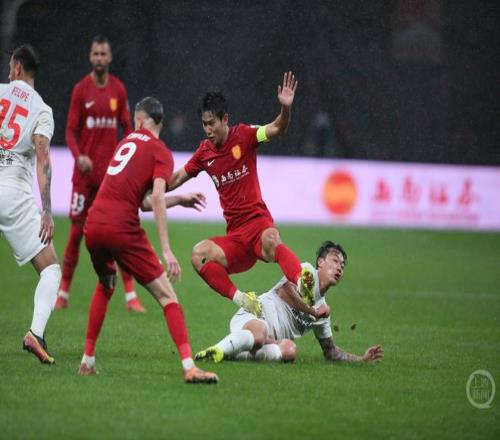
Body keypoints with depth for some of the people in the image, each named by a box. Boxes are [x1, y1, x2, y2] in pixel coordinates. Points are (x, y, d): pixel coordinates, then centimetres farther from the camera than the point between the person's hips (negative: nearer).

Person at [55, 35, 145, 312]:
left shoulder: (119, 89, 5)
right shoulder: (81, 90, -2)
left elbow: (127, 128, 11)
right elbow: (70, 131, -3)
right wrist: (78, 156, -21)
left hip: (111, 172, 2)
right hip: (85, 171, -2)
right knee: (76, 231, 0)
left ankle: (130, 295, -2)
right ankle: (63, 292, 10)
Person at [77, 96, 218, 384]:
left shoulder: (127, 142, 20)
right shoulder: (160, 152, 2)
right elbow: (157, 199, -14)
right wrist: (167, 252, -17)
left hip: (93, 227, 6)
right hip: (122, 230, -6)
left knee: (105, 287, 32)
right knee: (167, 297, -3)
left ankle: (88, 360, 29)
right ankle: (189, 367, -17)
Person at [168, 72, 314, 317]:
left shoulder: (243, 136, -1)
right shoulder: (204, 152, 12)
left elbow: (277, 130, -17)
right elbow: (177, 179, 25)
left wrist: (286, 108, -37)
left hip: (257, 221, -5)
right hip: (234, 236, 5)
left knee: (270, 242, -40)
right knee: (199, 254, -24)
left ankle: (302, 284, -64)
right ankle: (240, 299, -29)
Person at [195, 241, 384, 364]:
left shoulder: (323, 308, 26)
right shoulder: (308, 271, 6)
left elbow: (330, 351, 32)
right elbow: (286, 289, -15)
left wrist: (362, 359, 19)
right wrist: (313, 311, -3)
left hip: (272, 340, 6)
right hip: (252, 317, -6)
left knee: (289, 350, -32)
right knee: (260, 333, -44)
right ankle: (219, 348, -31)